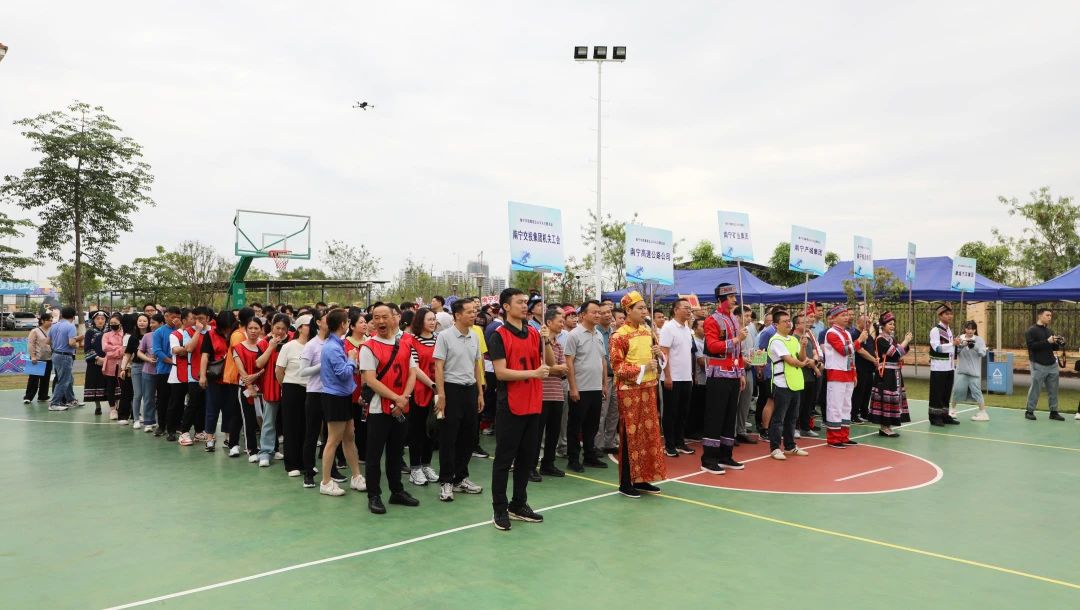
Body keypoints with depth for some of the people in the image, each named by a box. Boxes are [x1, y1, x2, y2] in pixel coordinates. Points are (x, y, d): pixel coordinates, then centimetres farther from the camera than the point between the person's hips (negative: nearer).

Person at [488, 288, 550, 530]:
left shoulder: (534, 333, 9)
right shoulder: (499, 335, -9)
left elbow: (550, 362, 9)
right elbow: (501, 372, -16)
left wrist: (546, 341, -8)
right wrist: (533, 373, -19)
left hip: (533, 405, 6)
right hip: (510, 406, -6)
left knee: (527, 457, 13)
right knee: (504, 458, 2)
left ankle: (519, 505, 26)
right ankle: (499, 508, 11)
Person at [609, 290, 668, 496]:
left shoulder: (647, 331, 10)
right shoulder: (619, 335, -12)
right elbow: (616, 366, -15)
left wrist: (657, 353, -1)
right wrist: (642, 368, -21)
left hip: (648, 388, 7)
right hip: (630, 390, -7)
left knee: (648, 433, 10)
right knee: (631, 435, -2)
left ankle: (642, 479, 21)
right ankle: (626, 483, 8)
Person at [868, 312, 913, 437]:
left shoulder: (891, 338, 13)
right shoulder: (880, 339, -13)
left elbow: (900, 352, 14)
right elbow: (895, 353, -19)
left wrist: (906, 342, 0)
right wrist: (906, 341, -11)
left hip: (894, 373, 9)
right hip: (886, 373, -9)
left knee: (893, 398, 10)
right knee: (886, 398, -6)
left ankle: (887, 426, 16)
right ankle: (884, 427, -1)